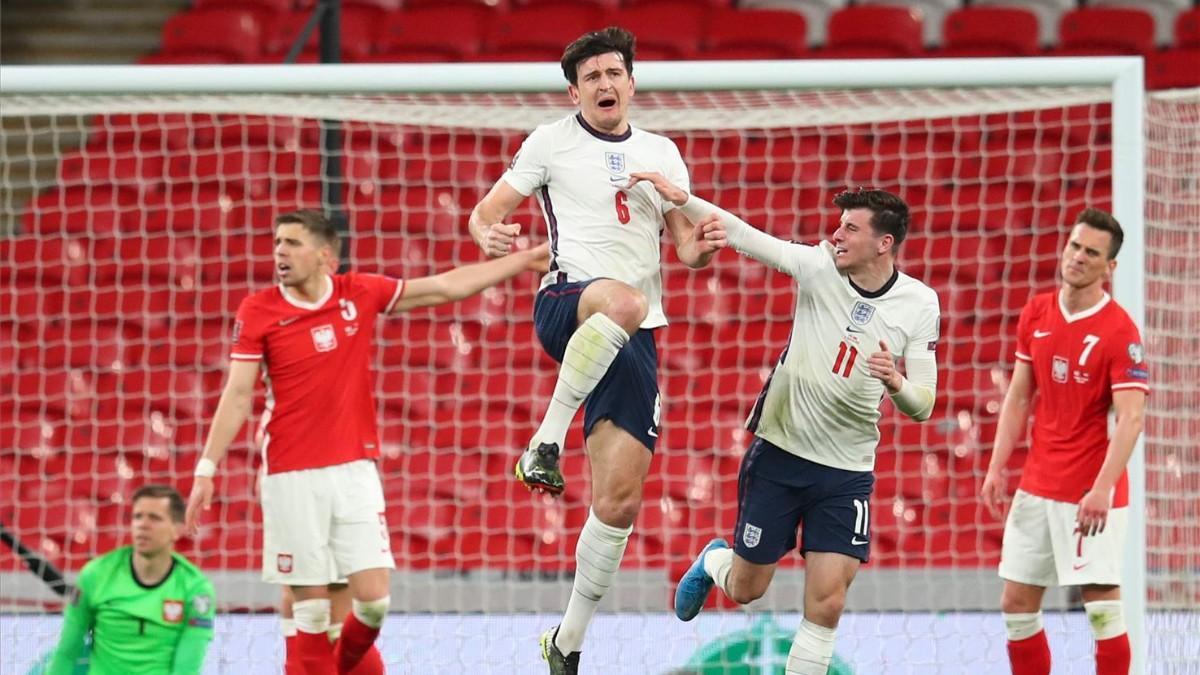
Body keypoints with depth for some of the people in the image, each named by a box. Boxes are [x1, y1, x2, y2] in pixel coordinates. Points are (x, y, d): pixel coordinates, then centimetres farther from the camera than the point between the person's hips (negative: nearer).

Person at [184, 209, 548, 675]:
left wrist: (524, 261, 10)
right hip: (292, 477, -2)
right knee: (312, 605, -2)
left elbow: (446, 287, 10)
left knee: (373, 600, -4)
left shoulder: (361, 295, 4)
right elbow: (238, 394, -2)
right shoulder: (258, 312, -2)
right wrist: (206, 469, -8)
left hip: (354, 470, 2)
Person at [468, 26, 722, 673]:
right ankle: (546, 441, -33)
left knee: (620, 501, -4)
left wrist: (700, 246, -8)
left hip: (634, 342, 4)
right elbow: (486, 211, 8)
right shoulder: (552, 141, 9)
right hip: (565, 301, -4)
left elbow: (687, 244, 17)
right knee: (621, 301, -43)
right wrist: (490, 235, -17)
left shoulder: (662, 154, 18)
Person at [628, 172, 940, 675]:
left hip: (847, 472, 0)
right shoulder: (819, 267, -9)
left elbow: (922, 407, -7)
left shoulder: (919, 305, -7)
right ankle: (714, 562, 47)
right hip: (779, 452, 0)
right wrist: (681, 200, -28)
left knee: (826, 605, -9)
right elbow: (744, 235, -16)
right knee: (745, 590, 11)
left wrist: (895, 382, -29)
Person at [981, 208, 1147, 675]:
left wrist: (1102, 488, -29)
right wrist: (997, 468, 7)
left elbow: (1131, 418, -19)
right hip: (1037, 487, 7)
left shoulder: (1119, 332, -13)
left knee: (1103, 605, -8)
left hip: (1092, 492, -7)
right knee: (1017, 604, 8)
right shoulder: (1036, 314, 7)